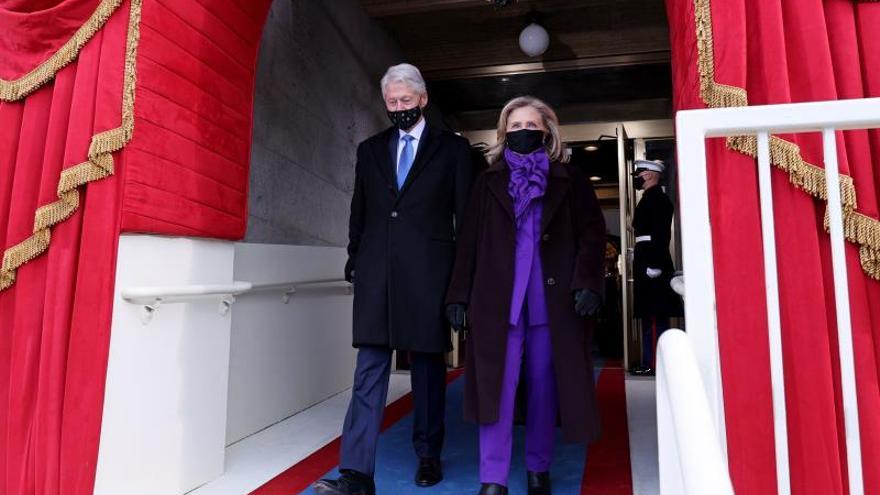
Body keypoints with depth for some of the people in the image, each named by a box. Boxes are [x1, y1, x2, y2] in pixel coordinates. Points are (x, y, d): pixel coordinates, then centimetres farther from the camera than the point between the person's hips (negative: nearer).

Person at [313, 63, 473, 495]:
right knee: (369, 371, -2)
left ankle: (428, 457, 25)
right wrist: (354, 261, 8)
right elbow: (359, 212, 16)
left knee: (427, 367, 9)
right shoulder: (370, 149, 15)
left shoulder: (452, 148, 6)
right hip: (376, 273, 2)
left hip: (428, 273, -2)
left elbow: (464, 214, 3)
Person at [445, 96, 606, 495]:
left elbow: (592, 235, 4)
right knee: (497, 386, -3)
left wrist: (587, 283, -11)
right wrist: (458, 296, 1)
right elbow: (468, 243, 7)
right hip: (497, 298, 0)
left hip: (552, 298, 0)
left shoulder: (570, 181, 10)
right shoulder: (488, 182, 11)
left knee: (543, 385, 8)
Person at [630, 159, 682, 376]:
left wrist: (654, 265, -23)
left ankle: (655, 364, -3)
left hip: (652, 264, -10)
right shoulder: (650, 198, 20)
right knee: (651, 316, 12)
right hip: (648, 262, 10)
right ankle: (650, 362, 18)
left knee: (655, 317, -7)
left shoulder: (657, 198, -10)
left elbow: (660, 233, -19)